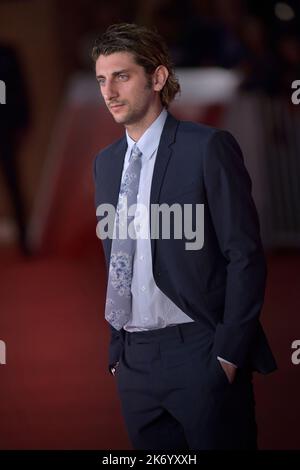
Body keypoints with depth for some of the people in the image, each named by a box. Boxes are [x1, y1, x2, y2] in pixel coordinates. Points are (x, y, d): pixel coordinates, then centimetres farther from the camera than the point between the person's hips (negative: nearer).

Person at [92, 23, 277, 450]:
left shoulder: (209, 148, -7)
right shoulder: (106, 162, 12)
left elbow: (245, 255, -9)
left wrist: (229, 352, -12)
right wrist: (117, 350, 12)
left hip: (199, 352, -5)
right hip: (134, 361, 6)